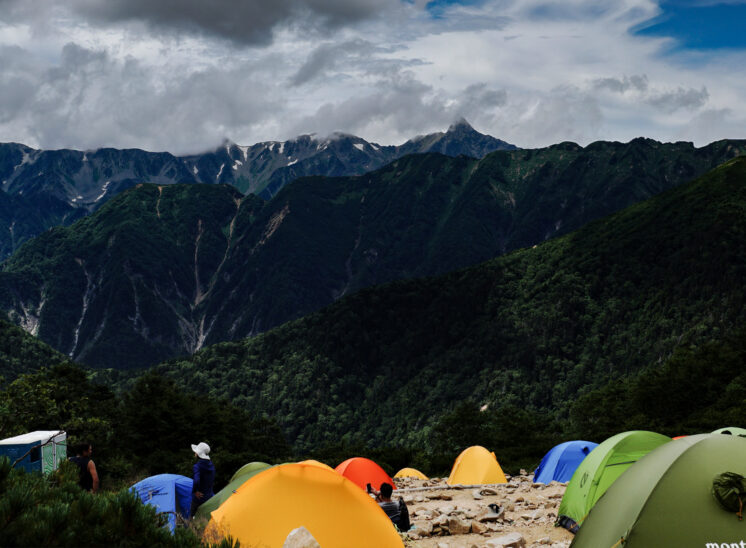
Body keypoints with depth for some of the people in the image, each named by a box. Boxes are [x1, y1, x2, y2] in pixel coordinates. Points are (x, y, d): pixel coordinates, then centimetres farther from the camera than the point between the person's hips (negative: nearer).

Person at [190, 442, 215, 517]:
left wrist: (195, 491, -19)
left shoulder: (198, 466, -19)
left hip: (199, 497, -7)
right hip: (209, 497, 7)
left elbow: (196, 480, -34)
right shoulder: (211, 465, 6)